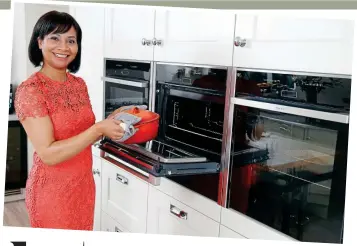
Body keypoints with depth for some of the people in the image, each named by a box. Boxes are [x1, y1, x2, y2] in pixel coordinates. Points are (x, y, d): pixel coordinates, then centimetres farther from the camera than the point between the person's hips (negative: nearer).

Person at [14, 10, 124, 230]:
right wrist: (99, 129, -28)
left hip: (84, 184, 6)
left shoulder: (79, 84, 2)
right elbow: (48, 153, -23)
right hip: (52, 190, -6)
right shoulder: (30, 90, -17)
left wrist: (111, 123, -7)